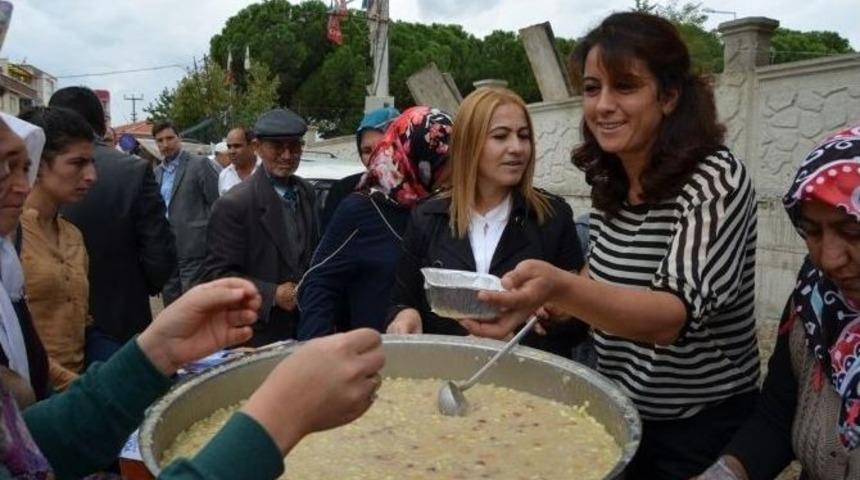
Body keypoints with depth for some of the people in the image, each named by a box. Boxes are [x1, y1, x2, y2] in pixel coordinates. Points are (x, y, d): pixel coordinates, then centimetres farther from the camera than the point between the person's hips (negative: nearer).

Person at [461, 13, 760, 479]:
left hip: (699, 429, -6)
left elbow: (676, 313, -35)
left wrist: (560, 288, -52)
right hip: (620, 414, 6)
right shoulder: (608, 182, -4)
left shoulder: (715, 180, -22)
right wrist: (559, 300, -8)